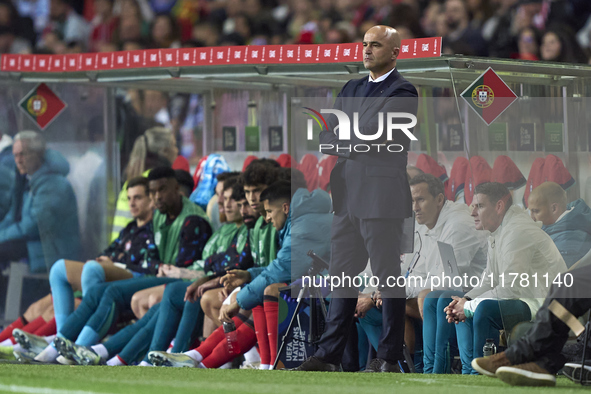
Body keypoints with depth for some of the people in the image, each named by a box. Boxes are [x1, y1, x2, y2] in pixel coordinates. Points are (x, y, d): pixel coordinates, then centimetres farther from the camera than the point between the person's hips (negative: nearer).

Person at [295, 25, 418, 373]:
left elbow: (370, 133, -16)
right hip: (348, 197, 8)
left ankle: (390, 357, 2)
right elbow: (329, 135, 14)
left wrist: (339, 138, -2)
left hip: (381, 197, -8)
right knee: (342, 275, 9)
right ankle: (330, 354, 12)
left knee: (388, 276, -2)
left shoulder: (403, 92, -6)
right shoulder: (352, 88, 19)